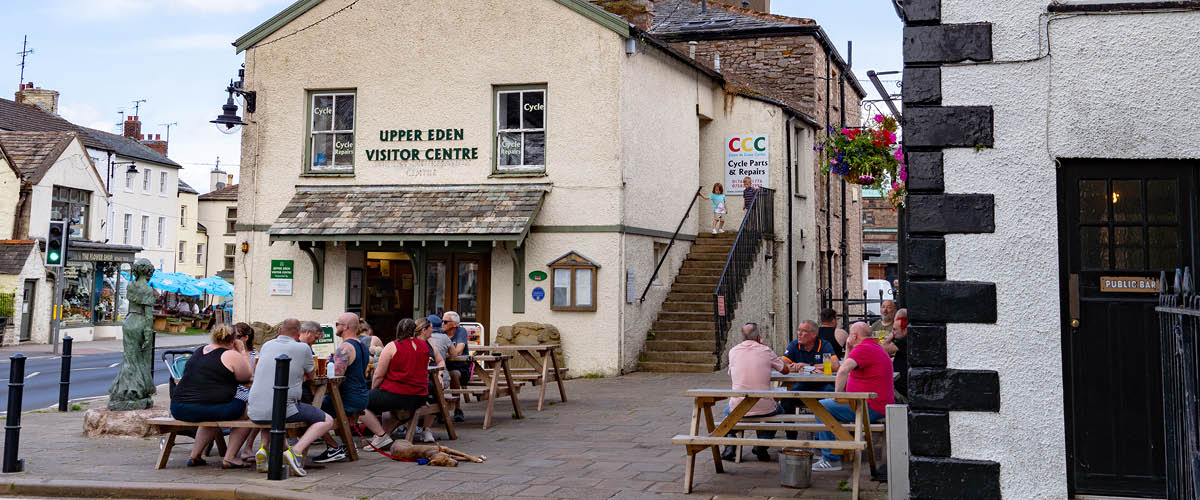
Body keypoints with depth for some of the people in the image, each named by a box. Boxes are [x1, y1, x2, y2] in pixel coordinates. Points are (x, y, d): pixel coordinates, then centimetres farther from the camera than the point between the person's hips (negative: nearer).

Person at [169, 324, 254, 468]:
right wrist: (243, 352, 15)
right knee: (245, 409, 15)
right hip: (207, 408, -8)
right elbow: (247, 376, 6)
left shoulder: (198, 351, 18)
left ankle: (194, 456, 28)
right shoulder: (232, 356, -4)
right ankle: (229, 458, 10)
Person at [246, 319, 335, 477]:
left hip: (255, 413, 5)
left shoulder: (266, 345, 14)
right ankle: (296, 451, -15)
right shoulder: (303, 348, -1)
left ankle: (264, 448, 15)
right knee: (327, 421, 7)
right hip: (283, 410, -5)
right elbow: (310, 375, 16)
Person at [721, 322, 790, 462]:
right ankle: (762, 444, 12)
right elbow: (785, 370, 11)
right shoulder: (765, 351, -3)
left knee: (728, 410, 37)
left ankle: (730, 444, 15)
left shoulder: (733, 351, 3)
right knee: (778, 410, 33)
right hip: (764, 408, -2)